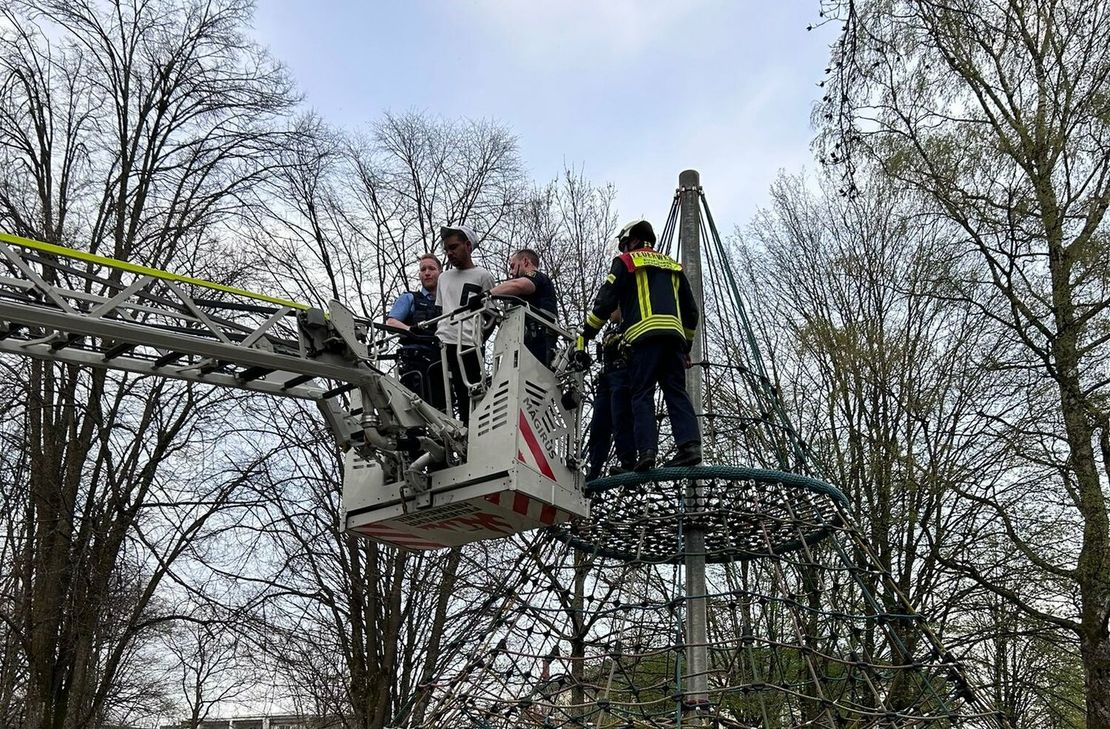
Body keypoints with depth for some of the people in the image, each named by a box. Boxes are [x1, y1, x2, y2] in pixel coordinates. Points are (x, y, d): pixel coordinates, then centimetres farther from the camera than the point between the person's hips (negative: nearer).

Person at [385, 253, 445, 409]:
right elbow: (391, 322, 2)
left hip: (442, 364, 3)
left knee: (442, 407, -3)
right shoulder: (409, 298, 17)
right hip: (415, 361, -3)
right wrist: (411, 329, -17)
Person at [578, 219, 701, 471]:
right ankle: (690, 444, -12)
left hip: (645, 334, -5)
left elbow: (605, 301, 3)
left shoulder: (626, 261, 12)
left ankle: (646, 450, -17)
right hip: (675, 335, 5)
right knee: (676, 392, 3)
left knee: (642, 395, -5)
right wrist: (686, 347, 33)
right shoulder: (673, 265, 28)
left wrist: (585, 336, 9)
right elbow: (691, 310, 28)